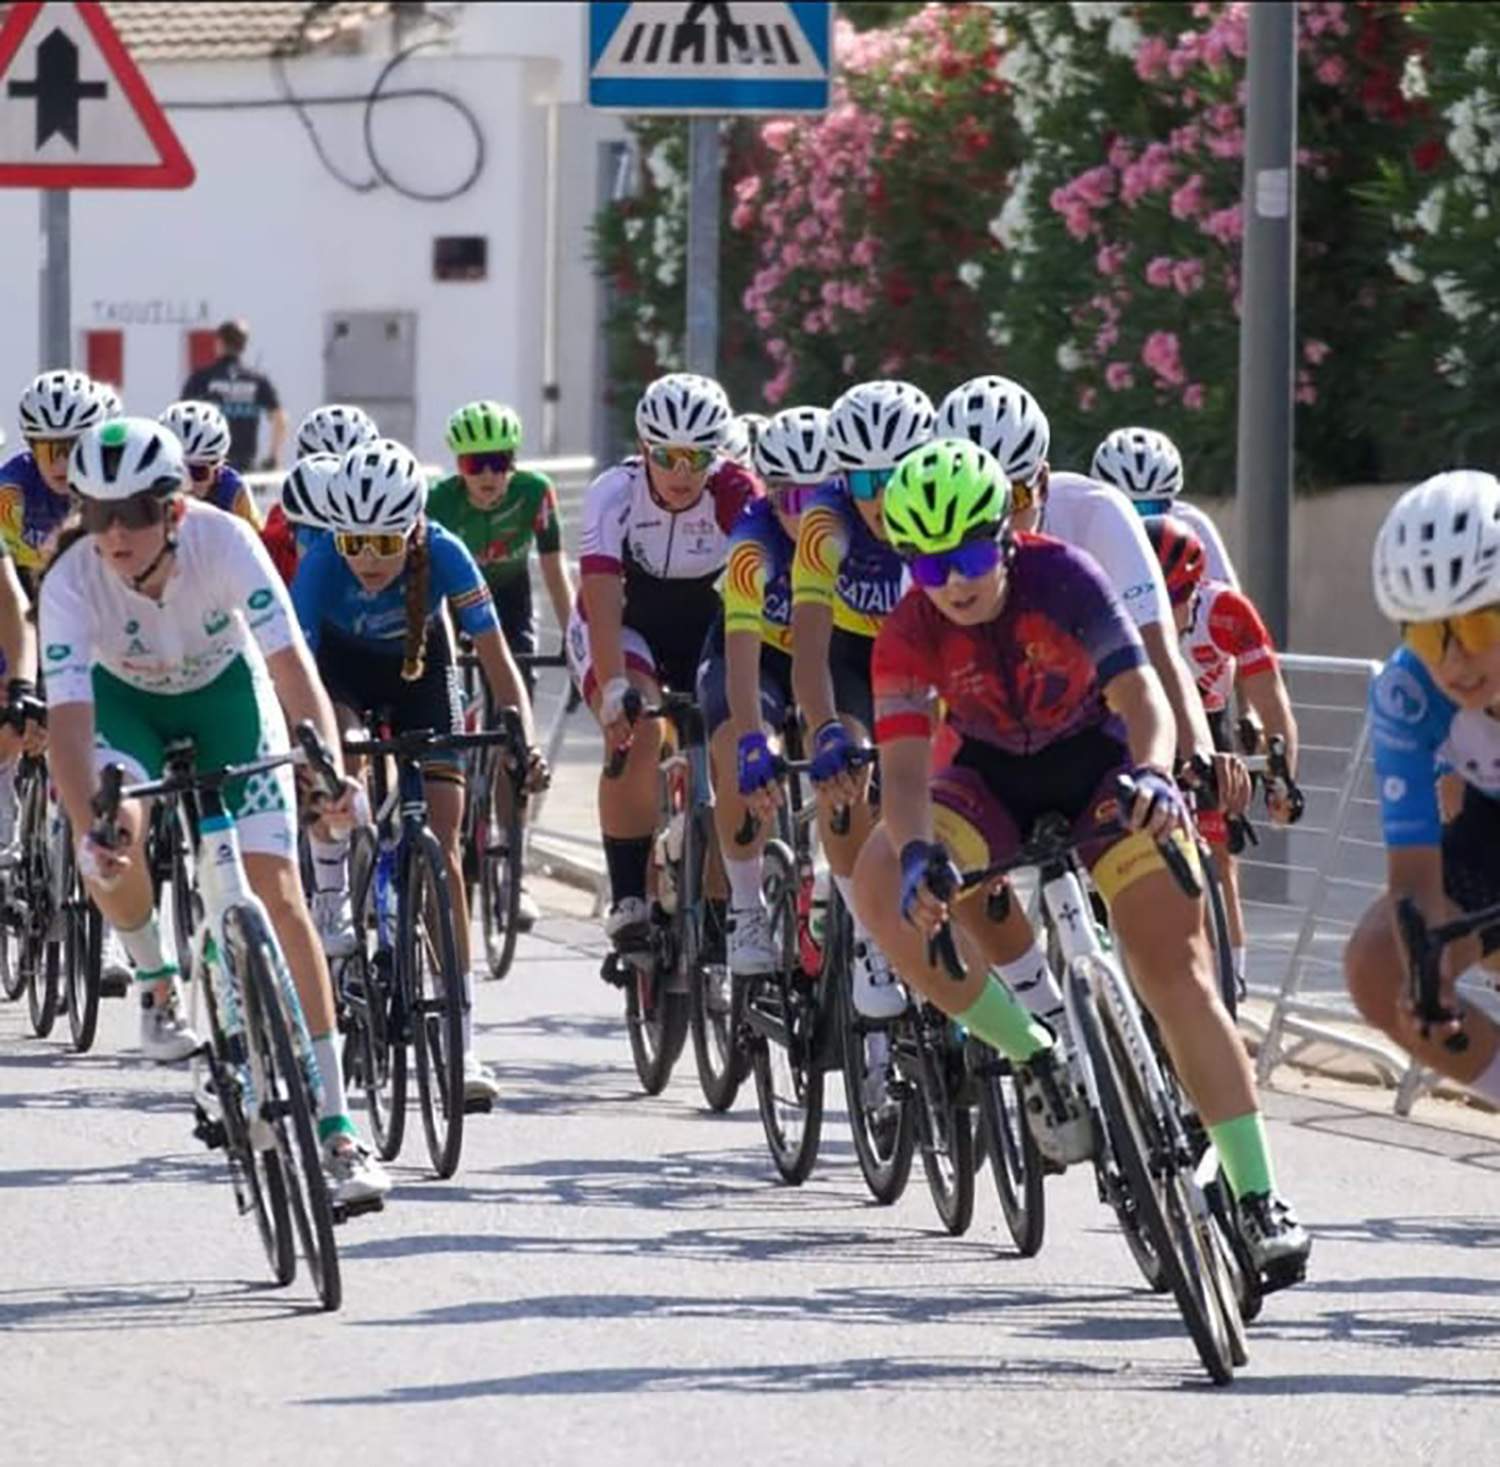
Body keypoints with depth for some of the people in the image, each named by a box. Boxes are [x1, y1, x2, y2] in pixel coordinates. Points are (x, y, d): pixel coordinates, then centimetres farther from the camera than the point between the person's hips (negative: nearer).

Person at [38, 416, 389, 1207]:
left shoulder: (224, 542, -33)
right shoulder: (72, 580, -32)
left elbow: (290, 661, -39)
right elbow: (67, 716, -39)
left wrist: (329, 763, -55)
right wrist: (88, 827, -55)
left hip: (226, 692, 0)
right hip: (125, 701, 0)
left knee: (278, 893, -12)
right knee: (113, 857, -29)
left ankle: (336, 1126, -9)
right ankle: (157, 980, 6)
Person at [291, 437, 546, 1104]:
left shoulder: (444, 555, -33)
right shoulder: (322, 563, -35)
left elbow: (496, 658, -29)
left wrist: (525, 741, -44)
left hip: (419, 665, 0)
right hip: (342, 661, 0)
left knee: (441, 842, -9)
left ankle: (461, 1041, -10)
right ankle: (330, 895, -2)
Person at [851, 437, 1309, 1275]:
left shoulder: (1060, 577, -27)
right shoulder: (910, 634, -21)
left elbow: (1141, 694, -35)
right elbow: (905, 766, -30)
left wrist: (1152, 774, -57)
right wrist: (917, 854, -51)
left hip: (1101, 767, -2)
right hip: (991, 779, 2)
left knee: (1177, 972, -14)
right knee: (884, 890, -26)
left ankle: (1259, 1197, -10)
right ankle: (1038, 1060, -10)